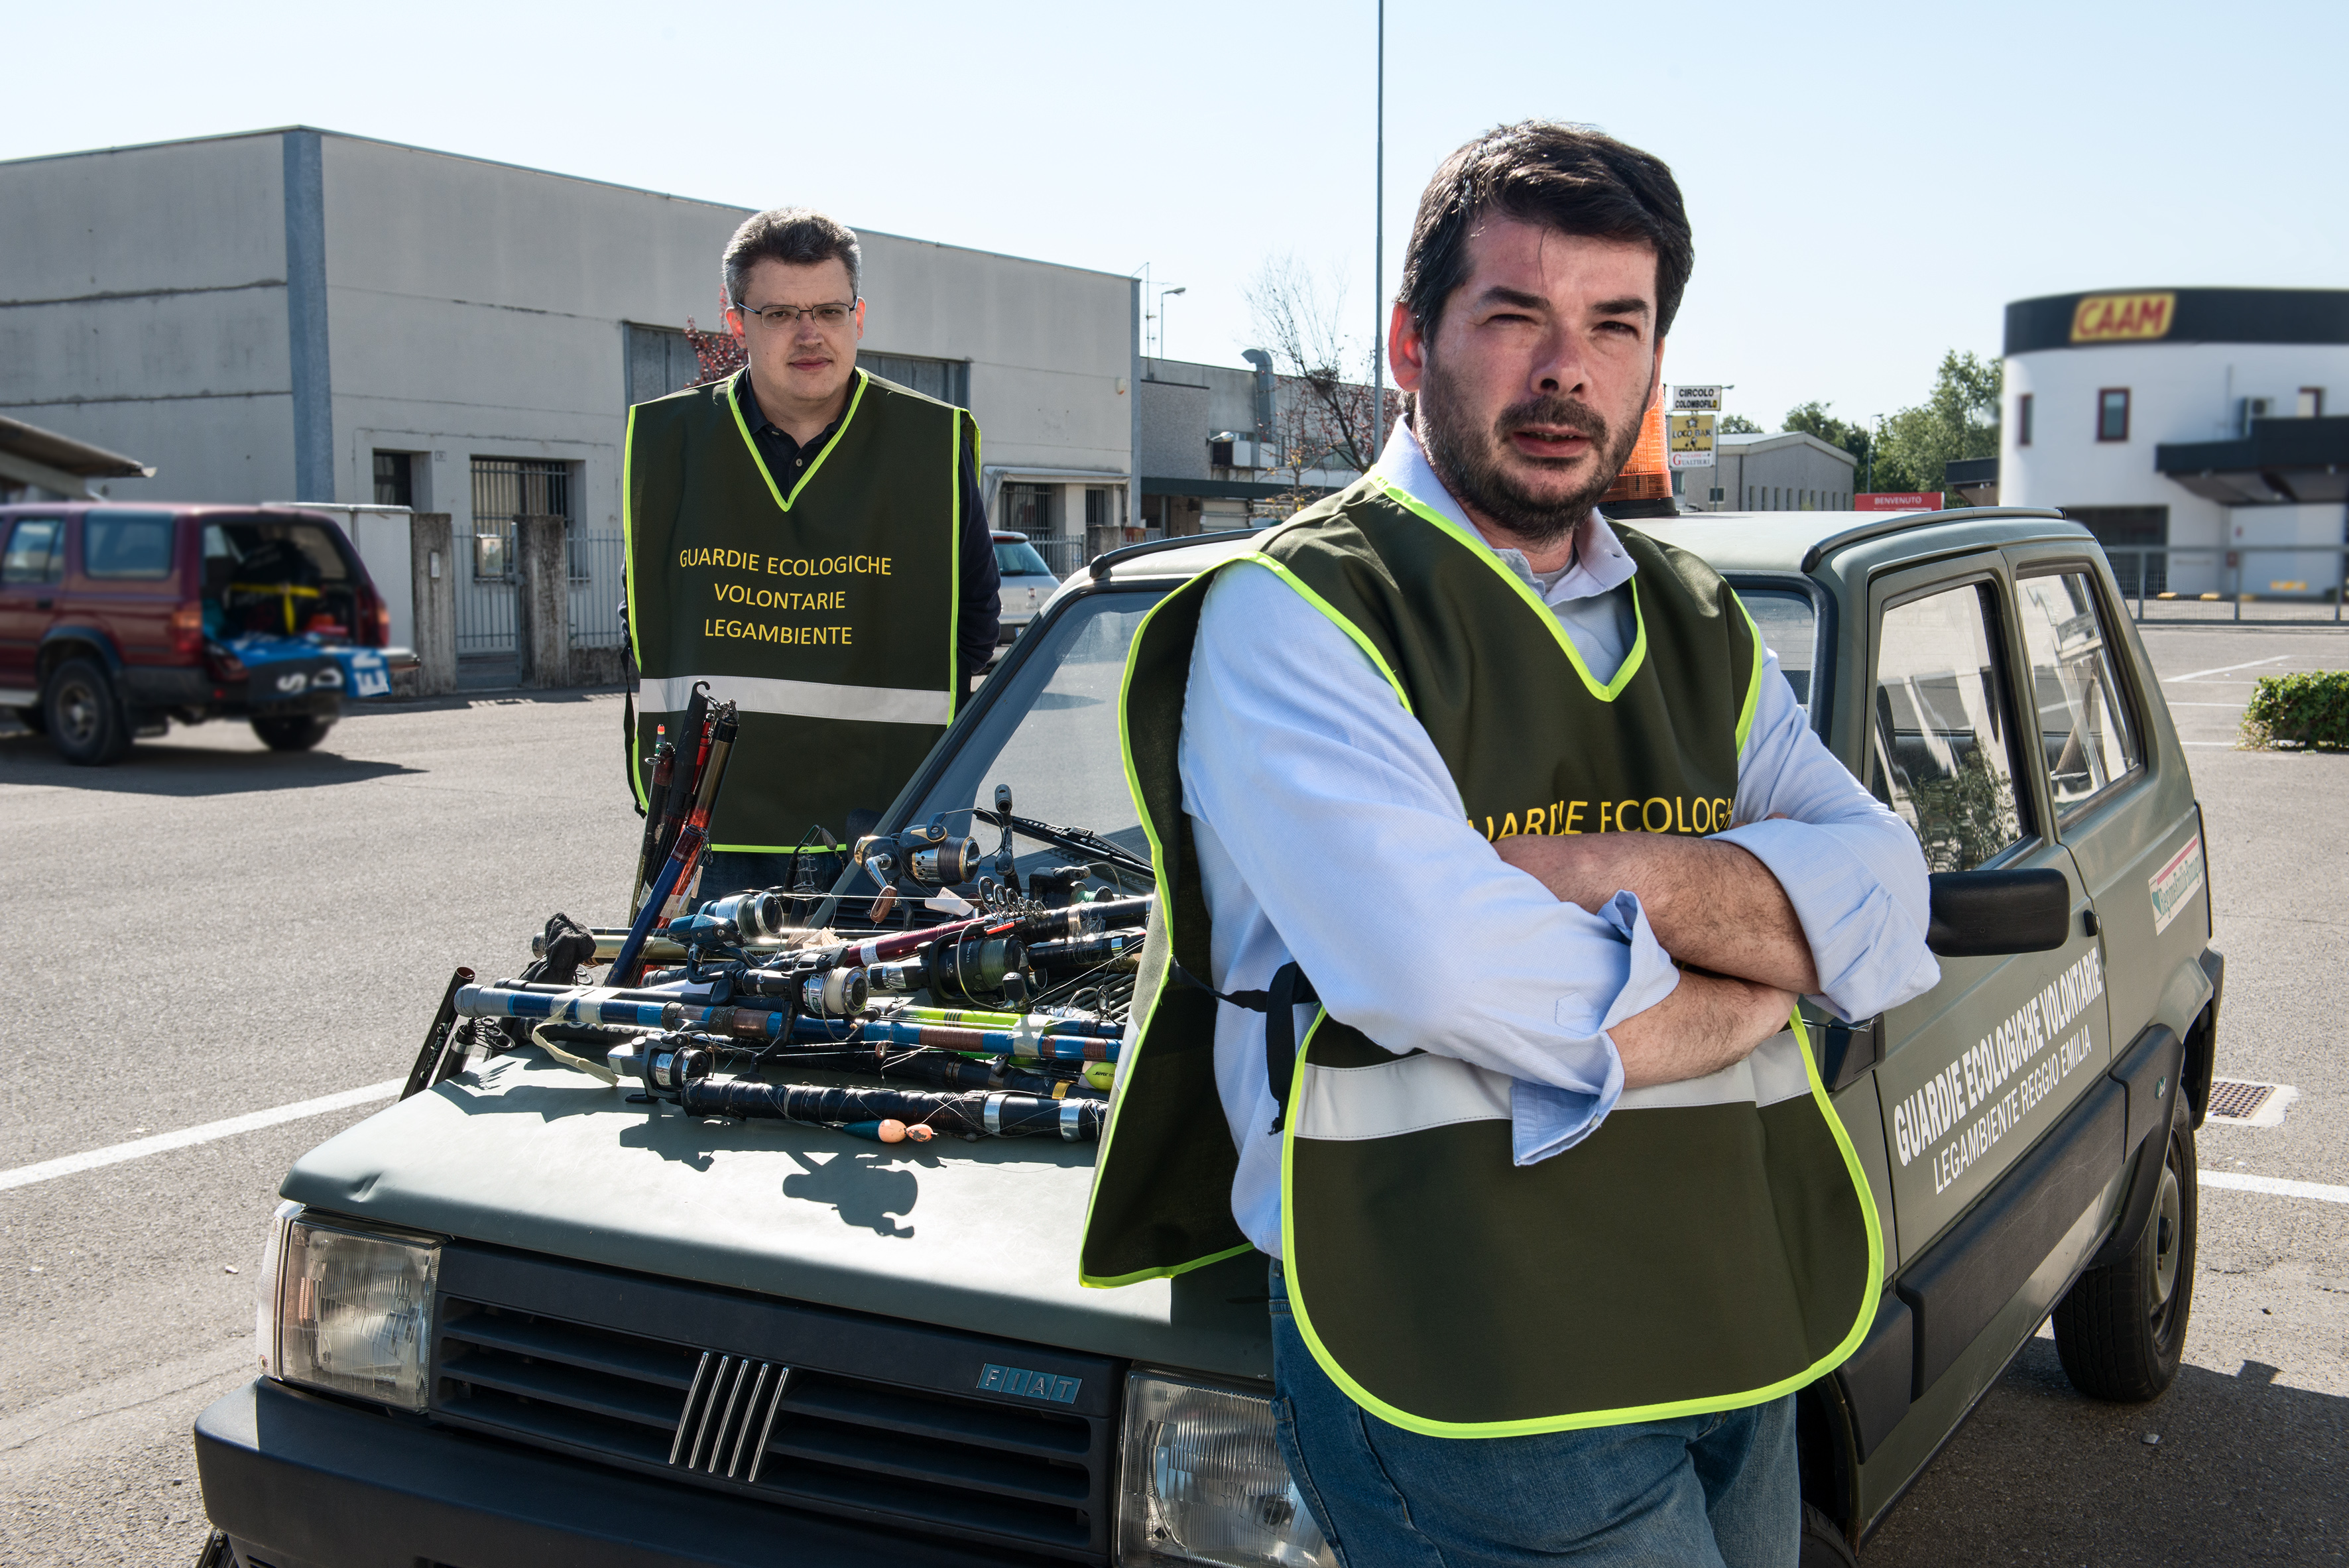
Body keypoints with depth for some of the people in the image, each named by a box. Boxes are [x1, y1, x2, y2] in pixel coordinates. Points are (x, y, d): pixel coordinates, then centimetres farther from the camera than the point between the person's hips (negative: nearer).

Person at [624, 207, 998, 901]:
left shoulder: (935, 443, 1)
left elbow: (974, 612, 11)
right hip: (715, 829, 2)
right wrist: (658, 788, 12)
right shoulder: (666, 441, 6)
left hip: (882, 827, -1)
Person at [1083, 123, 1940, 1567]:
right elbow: (1448, 975, -23)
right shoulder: (1291, 614, -9)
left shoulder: (1704, 632, 13)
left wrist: (1598, 868, -17)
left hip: (1746, 1339, 7)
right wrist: (1748, 991, -7)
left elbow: (1891, 921, 0)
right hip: (1474, 1377, -6)